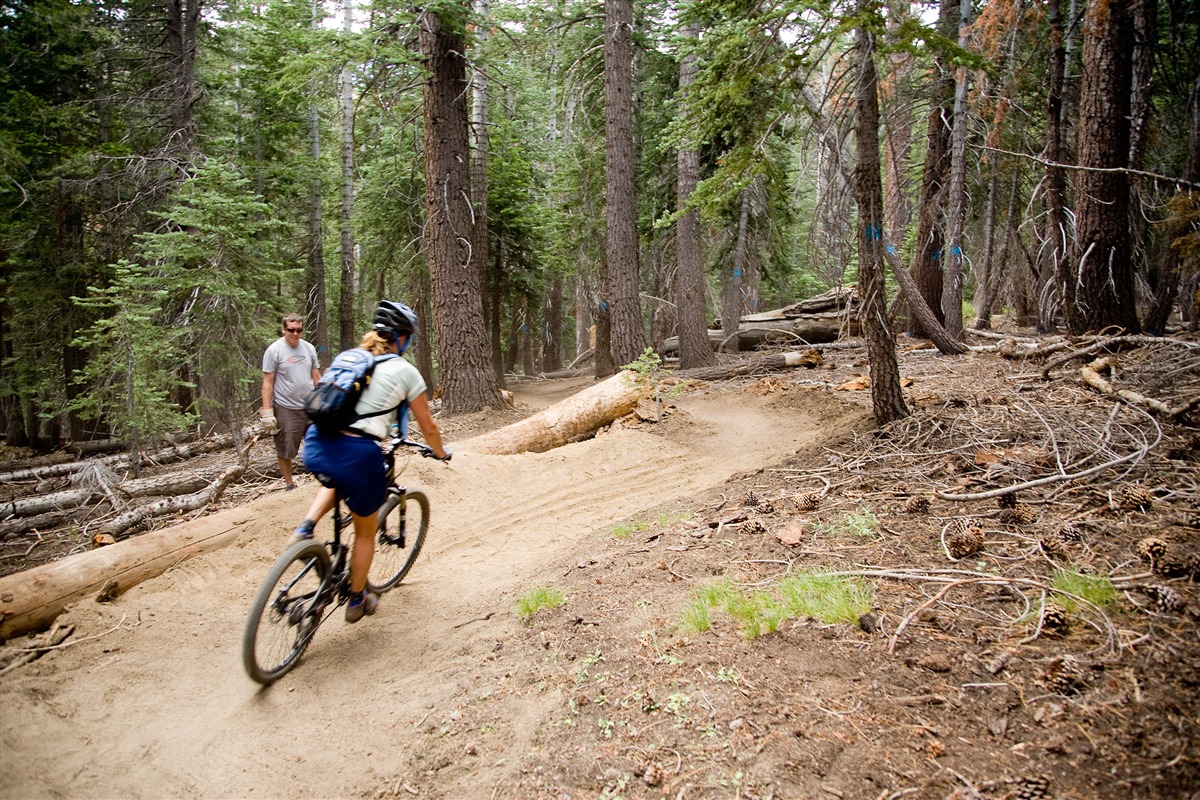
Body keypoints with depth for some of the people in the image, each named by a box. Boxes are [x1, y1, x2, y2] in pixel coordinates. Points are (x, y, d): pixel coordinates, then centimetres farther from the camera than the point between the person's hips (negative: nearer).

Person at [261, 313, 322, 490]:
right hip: (286, 409, -4)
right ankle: (289, 485, 18)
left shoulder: (309, 348, 6)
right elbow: (267, 382, -8)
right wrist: (267, 411, -13)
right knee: (285, 451, 5)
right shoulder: (274, 350, -8)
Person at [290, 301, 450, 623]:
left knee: (336, 480, 42)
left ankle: (305, 528, 19)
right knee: (365, 532, 21)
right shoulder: (405, 371, 3)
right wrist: (441, 453, 29)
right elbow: (428, 428, 10)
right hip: (356, 454, -5)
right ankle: (357, 601, 37)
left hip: (315, 444, 5)